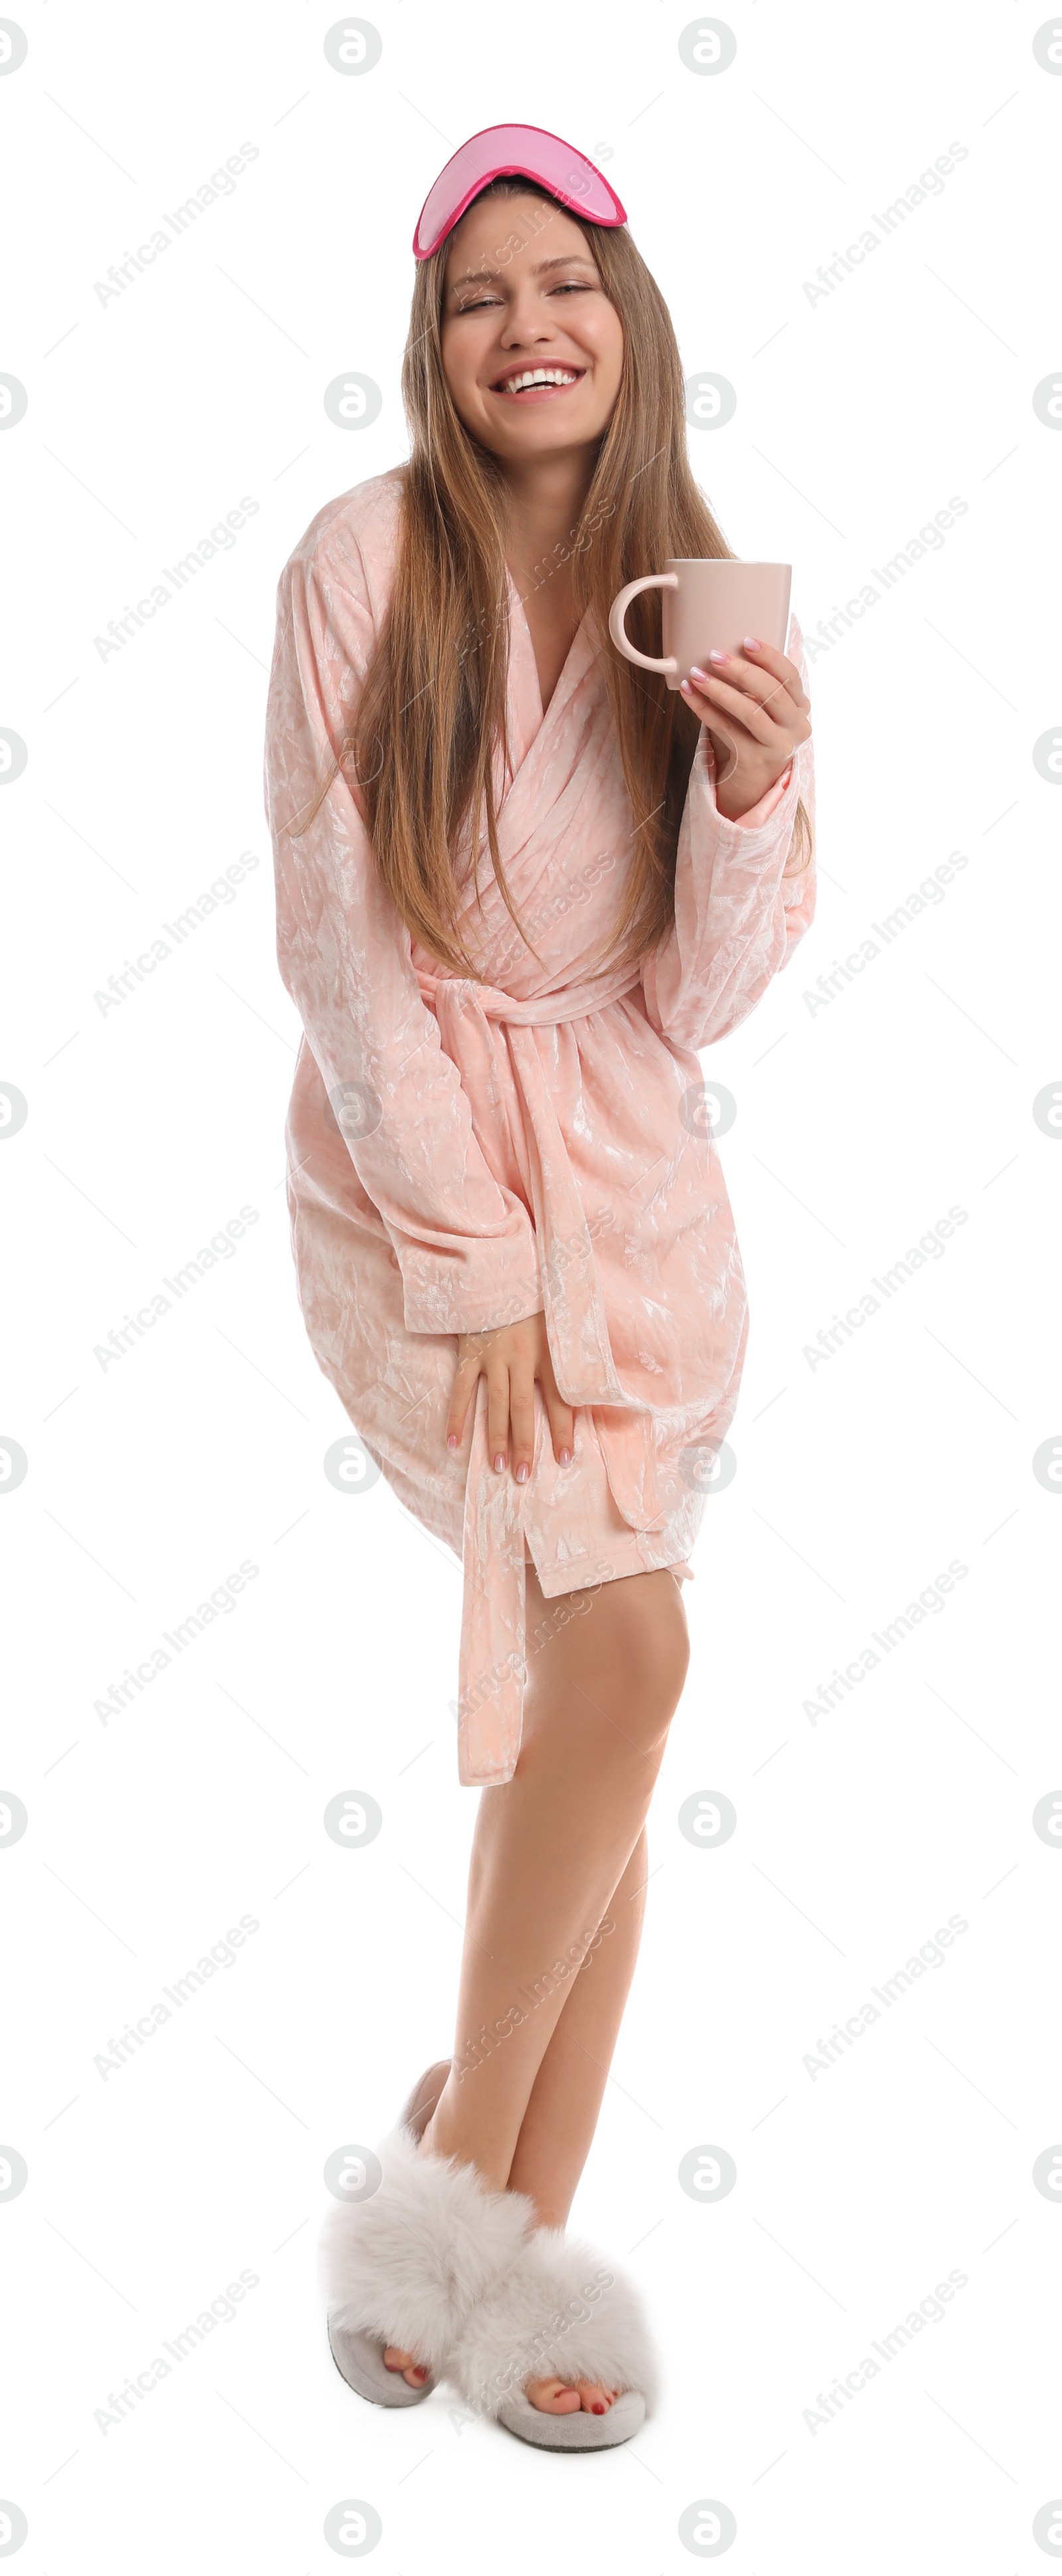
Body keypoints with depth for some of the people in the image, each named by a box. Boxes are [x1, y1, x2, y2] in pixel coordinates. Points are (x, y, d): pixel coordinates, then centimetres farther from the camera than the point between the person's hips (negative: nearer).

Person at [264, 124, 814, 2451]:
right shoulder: (367, 562, -8)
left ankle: (516, 2231, 16)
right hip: (405, 1153, -4)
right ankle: (468, 2179, 4)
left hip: (633, 1165, 4)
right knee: (624, 1647, -17)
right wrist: (475, 1265, -13)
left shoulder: (693, 603, 2)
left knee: (570, 1693, 2)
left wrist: (757, 796, -19)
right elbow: (335, 942, -10)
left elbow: (701, 998, 0)